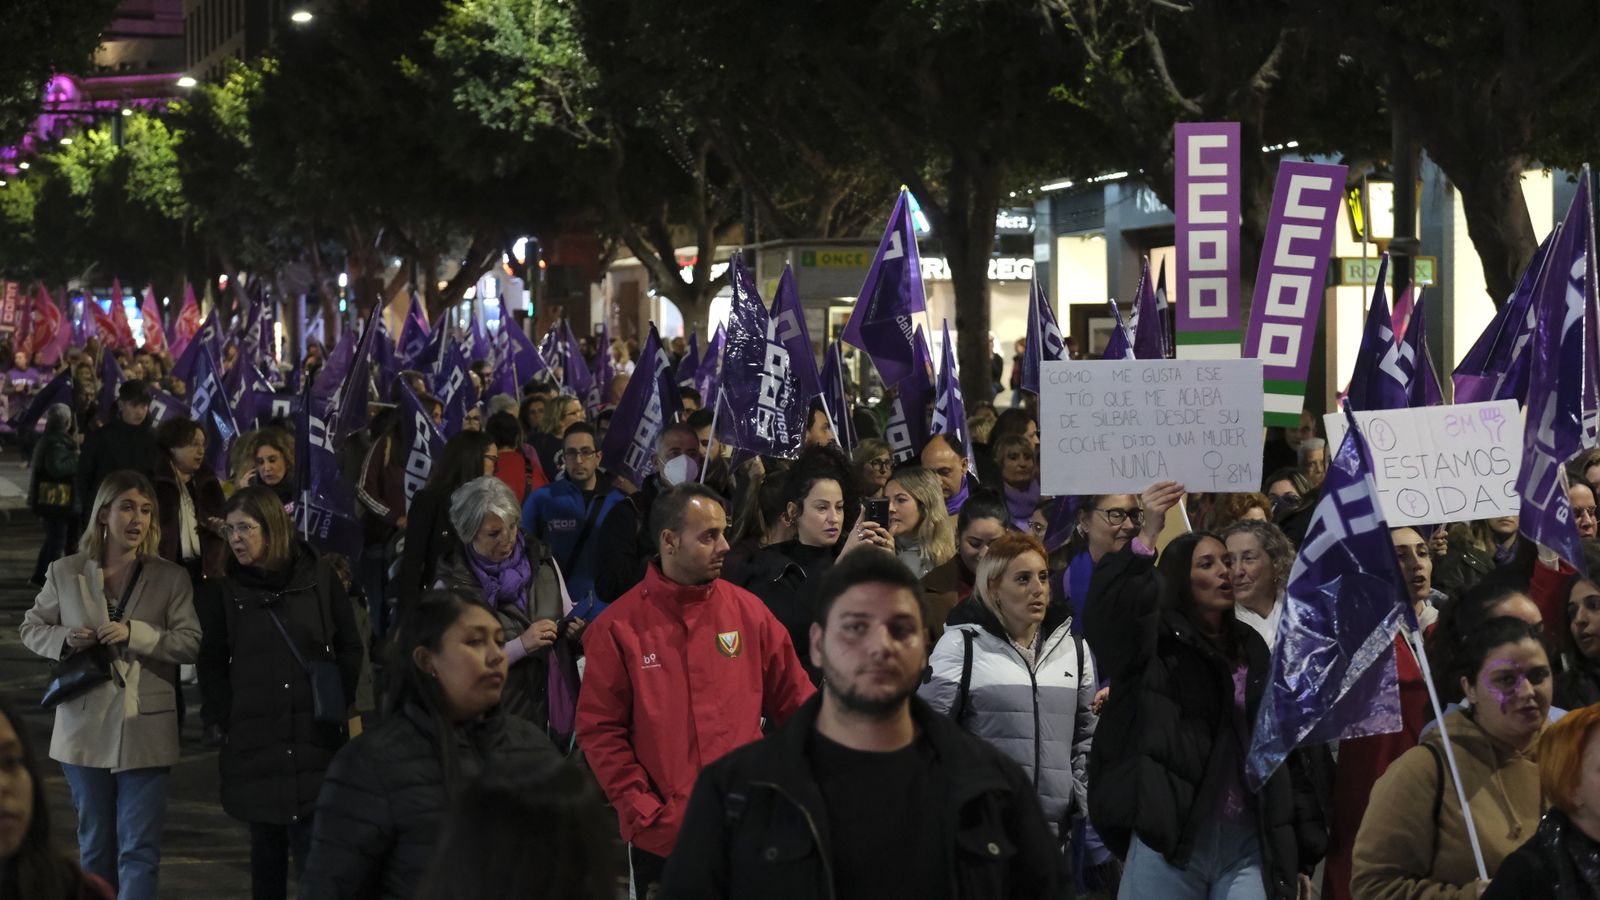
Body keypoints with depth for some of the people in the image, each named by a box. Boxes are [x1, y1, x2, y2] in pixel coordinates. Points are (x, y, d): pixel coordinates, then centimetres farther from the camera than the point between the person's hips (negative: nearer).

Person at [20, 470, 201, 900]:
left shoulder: (171, 577, 1)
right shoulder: (65, 572, 5)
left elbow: (190, 642, -5)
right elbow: (31, 628, 12)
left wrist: (134, 634, -19)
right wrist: (64, 639, -10)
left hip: (144, 731, -2)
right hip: (85, 727, 2)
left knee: (139, 849, -5)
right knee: (95, 845, 15)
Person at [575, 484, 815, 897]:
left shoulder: (748, 610, 2)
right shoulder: (619, 626, -5)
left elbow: (795, 703, 8)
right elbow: (600, 731, -4)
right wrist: (645, 814, -11)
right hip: (662, 838, -2)